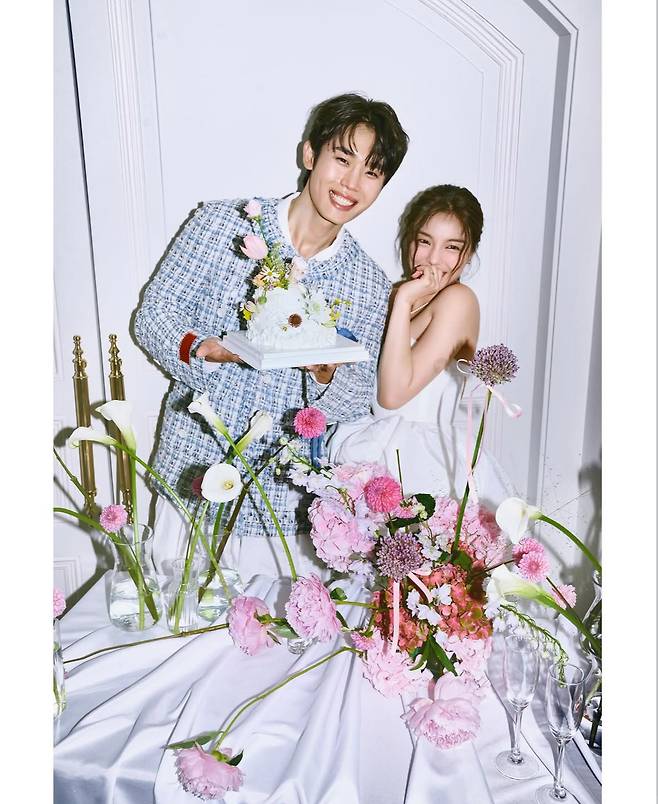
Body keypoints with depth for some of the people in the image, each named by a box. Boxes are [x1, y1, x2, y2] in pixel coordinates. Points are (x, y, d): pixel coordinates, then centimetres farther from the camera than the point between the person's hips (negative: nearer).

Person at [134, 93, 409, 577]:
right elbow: (152, 315, -3)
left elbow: (356, 401, 1)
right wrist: (202, 350, -24)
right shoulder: (221, 222, -5)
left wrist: (324, 374, -21)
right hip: (195, 477, 0)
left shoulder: (370, 285, -1)